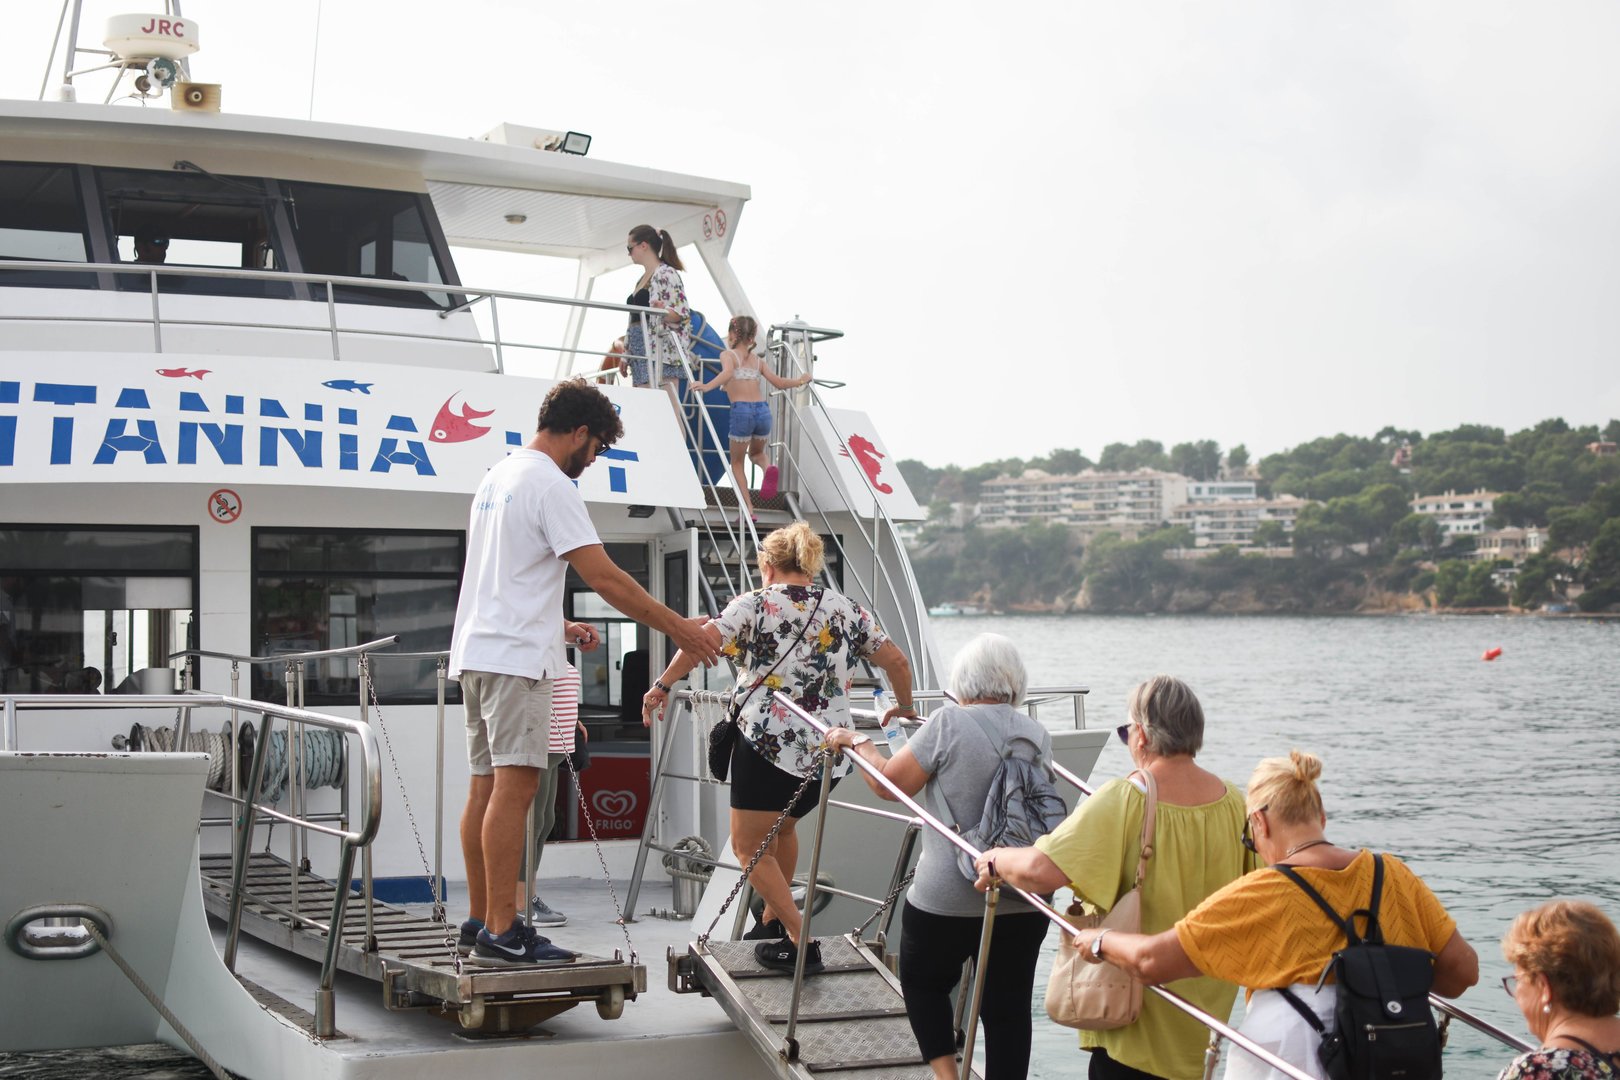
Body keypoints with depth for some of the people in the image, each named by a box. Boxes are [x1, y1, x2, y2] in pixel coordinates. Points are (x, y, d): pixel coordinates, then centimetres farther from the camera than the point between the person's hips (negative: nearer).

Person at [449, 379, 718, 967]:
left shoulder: (497, 477, 19)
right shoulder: (549, 484, -11)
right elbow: (603, 576, -16)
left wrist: (561, 626, 36)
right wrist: (678, 627, -10)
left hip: (476, 653, 11)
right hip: (514, 657, -10)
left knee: (487, 787, 12)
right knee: (515, 785, -14)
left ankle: (481, 920, 16)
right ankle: (501, 931, -18)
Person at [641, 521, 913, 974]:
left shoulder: (755, 605, -3)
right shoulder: (847, 610, 10)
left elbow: (702, 642, -16)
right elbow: (896, 661, 11)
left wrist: (662, 686, -7)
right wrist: (904, 707, 27)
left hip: (767, 745, -6)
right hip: (828, 750, 6)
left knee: (749, 846, 6)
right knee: (782, 827, 29)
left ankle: (800, 941, -2)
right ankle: (773, 921, 36)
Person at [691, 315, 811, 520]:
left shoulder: (727, 355, 6)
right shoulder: (757, 360, 19)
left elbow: (728, 372, -18)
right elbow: (779, 383, 22)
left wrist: (707, 386, -27)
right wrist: (800, 381, 40)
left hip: (741, 411, -4)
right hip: (762, 409, 4)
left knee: (737, 462, 14)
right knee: (756, 452, 30)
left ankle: (748, 509, 4)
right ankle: (768, 468, -6)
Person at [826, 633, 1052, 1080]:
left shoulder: (949, 723, -12)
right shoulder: (1037, 735, 4)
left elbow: (890, 783, -6)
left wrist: (857, 742, 10)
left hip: (948, 899, -4)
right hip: (1022, 903, 4)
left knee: (923, 981, 18)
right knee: (1008, 1007, 8)